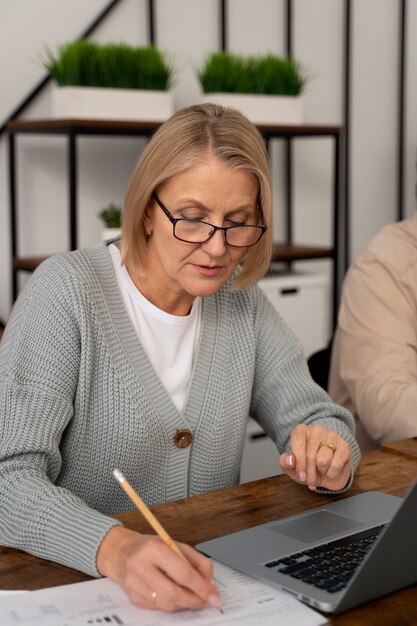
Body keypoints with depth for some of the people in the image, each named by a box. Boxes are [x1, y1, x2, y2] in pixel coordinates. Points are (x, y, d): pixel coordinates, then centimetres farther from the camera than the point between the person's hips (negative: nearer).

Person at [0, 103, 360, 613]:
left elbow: (313, 415, 10)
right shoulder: (67, 290, -11)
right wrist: (117, 549, -36)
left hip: (212, 585, 5)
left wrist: (327, 458, -13)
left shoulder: (240, 300, 5)